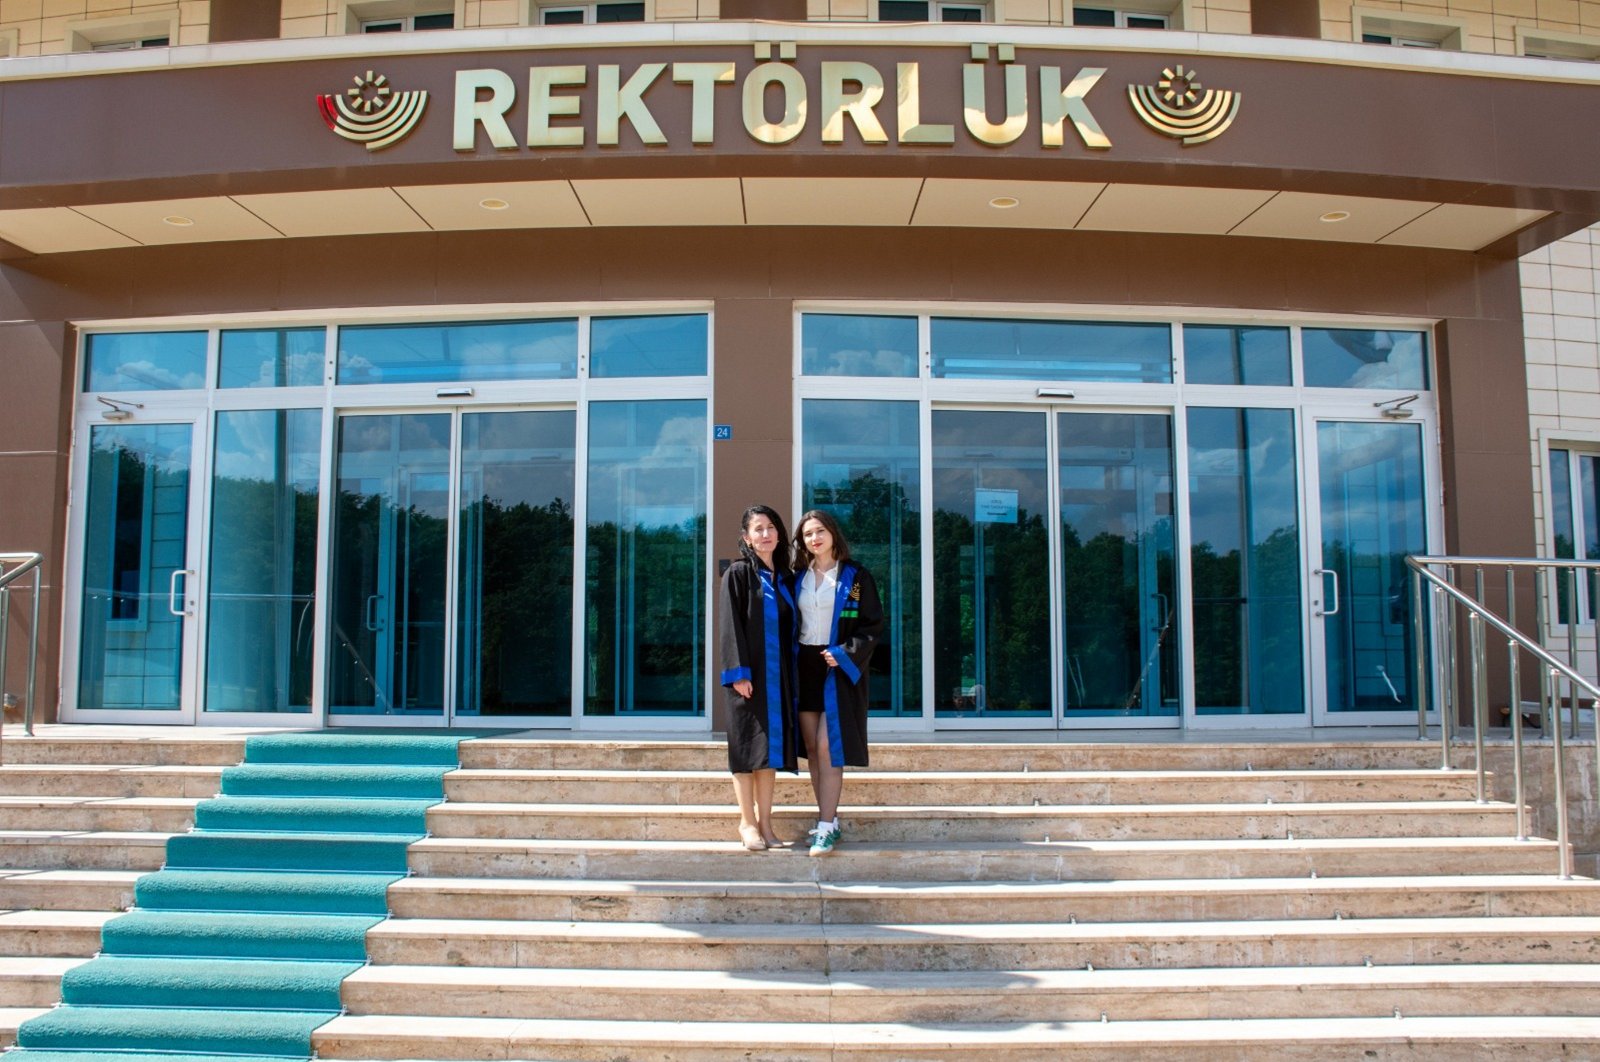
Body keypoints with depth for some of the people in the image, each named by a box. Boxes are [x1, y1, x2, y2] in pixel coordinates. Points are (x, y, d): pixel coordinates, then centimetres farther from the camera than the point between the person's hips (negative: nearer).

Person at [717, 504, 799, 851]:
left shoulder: (787, 579, 13)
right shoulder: (738, 574, -2)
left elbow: (791, 628, 15)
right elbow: (731, 625, -8)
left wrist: (794, 674, 7)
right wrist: (738, 672, -16)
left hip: (779, 676, 5)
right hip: (749, 674, -5)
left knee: (771, 745, 6)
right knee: (747, 745, -1)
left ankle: (765, 822, 11)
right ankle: (747, 822, 7)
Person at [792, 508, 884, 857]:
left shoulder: (856, 577, -1)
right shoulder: (799, 577, 11)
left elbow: (873, 625, -3)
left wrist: (844, 653, -15)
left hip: (838, 668, -5)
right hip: (805, 667, 5)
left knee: (827, 747, -12)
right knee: (812, 749, 5)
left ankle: (826, 826, -9)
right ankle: (830, 820, 14)